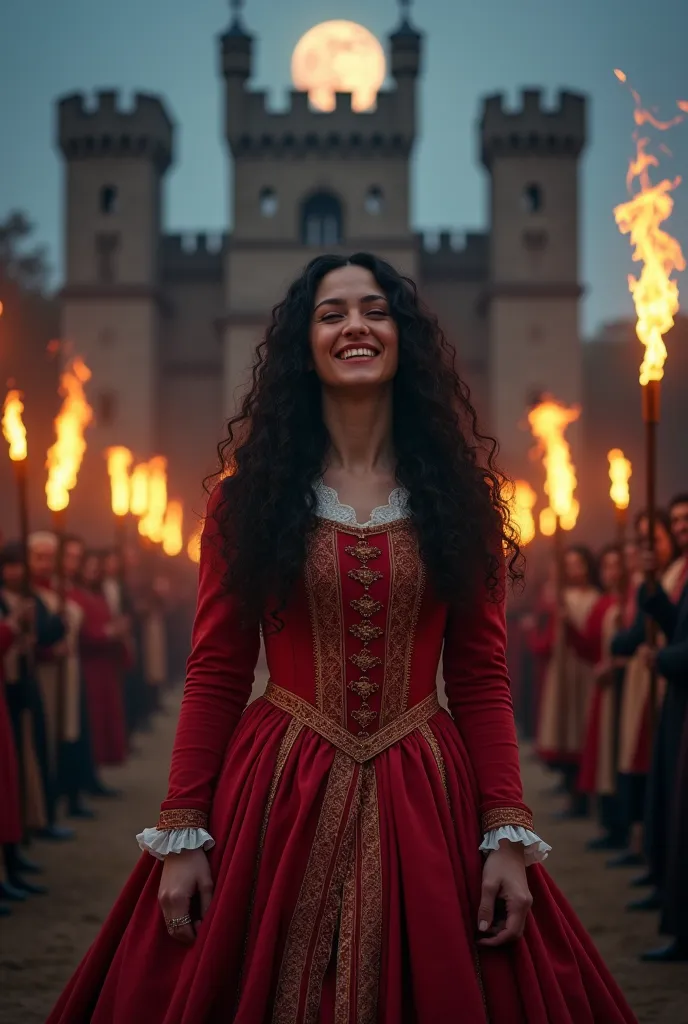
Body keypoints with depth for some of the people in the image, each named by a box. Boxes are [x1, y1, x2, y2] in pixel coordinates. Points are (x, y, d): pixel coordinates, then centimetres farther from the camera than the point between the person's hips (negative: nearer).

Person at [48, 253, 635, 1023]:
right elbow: (214, 672, 0)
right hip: (276, 798, -1)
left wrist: (508, 836, -7)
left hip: (424, 801, 1)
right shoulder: (250, 494, 3)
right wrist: (181, 833, -7)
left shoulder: (456, 493, 5)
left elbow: (481, 675, 2)